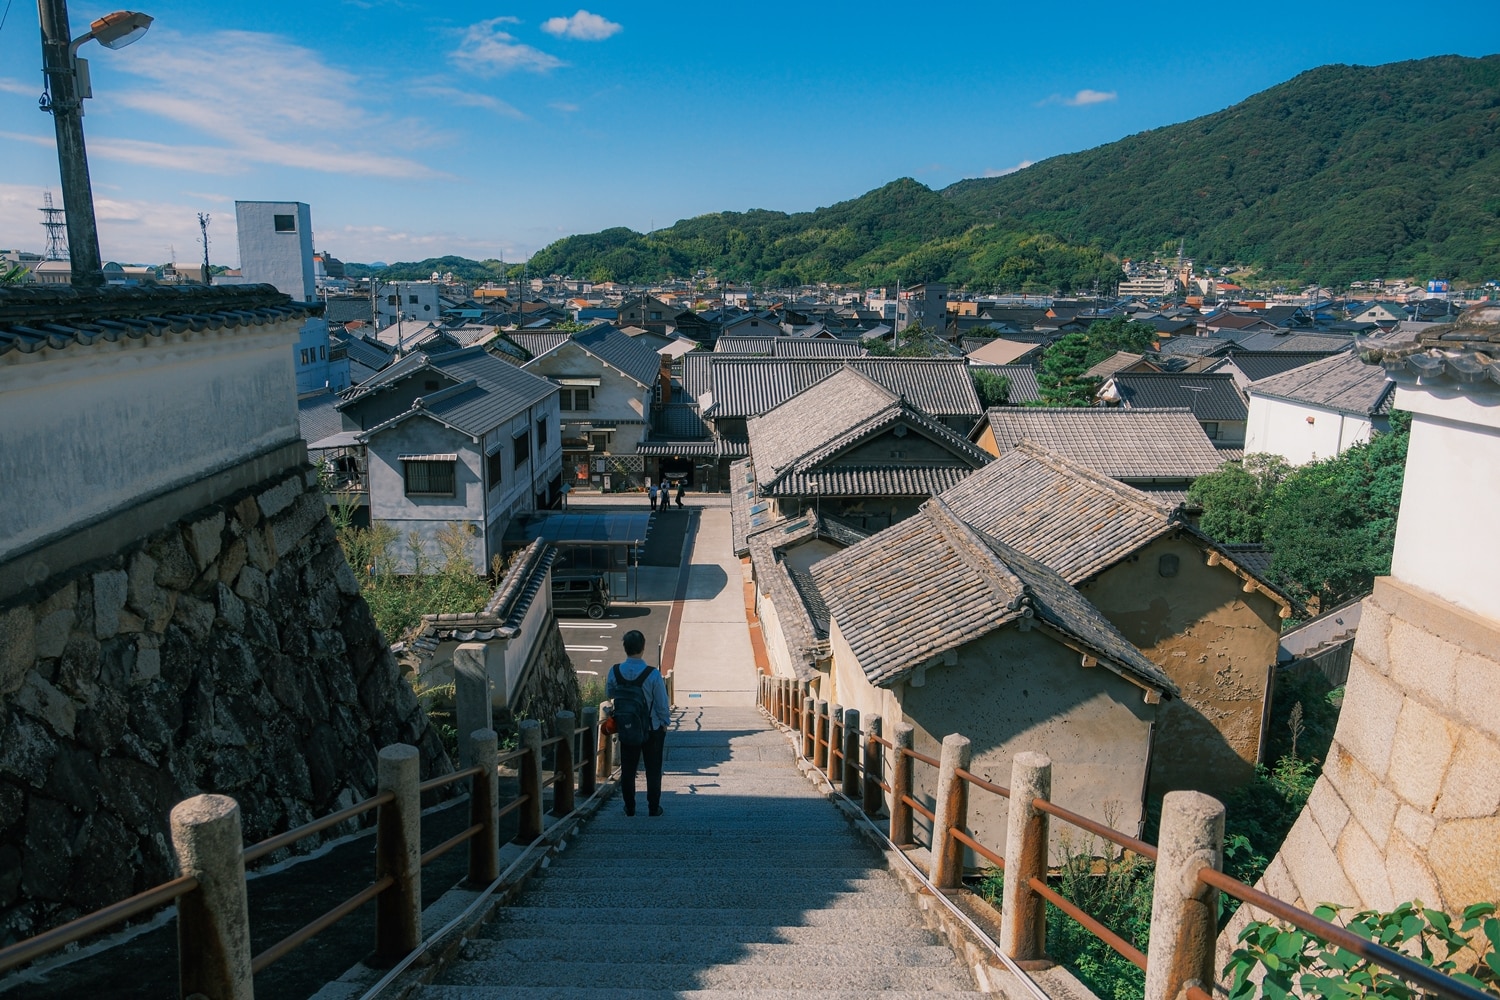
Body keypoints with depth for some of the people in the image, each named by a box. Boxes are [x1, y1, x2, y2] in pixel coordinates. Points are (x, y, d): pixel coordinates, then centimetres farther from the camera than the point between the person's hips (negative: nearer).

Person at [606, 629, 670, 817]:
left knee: (628, 769, 16)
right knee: (653, 770, 13)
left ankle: (630, 808, 25)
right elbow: (662, 704, -14)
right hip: (653, 729, -2)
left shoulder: (615, 671, -14)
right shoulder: (653, 674, -23)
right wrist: (666, 722, 3)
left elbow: (609, 693, 6)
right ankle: (653, 808, 20)